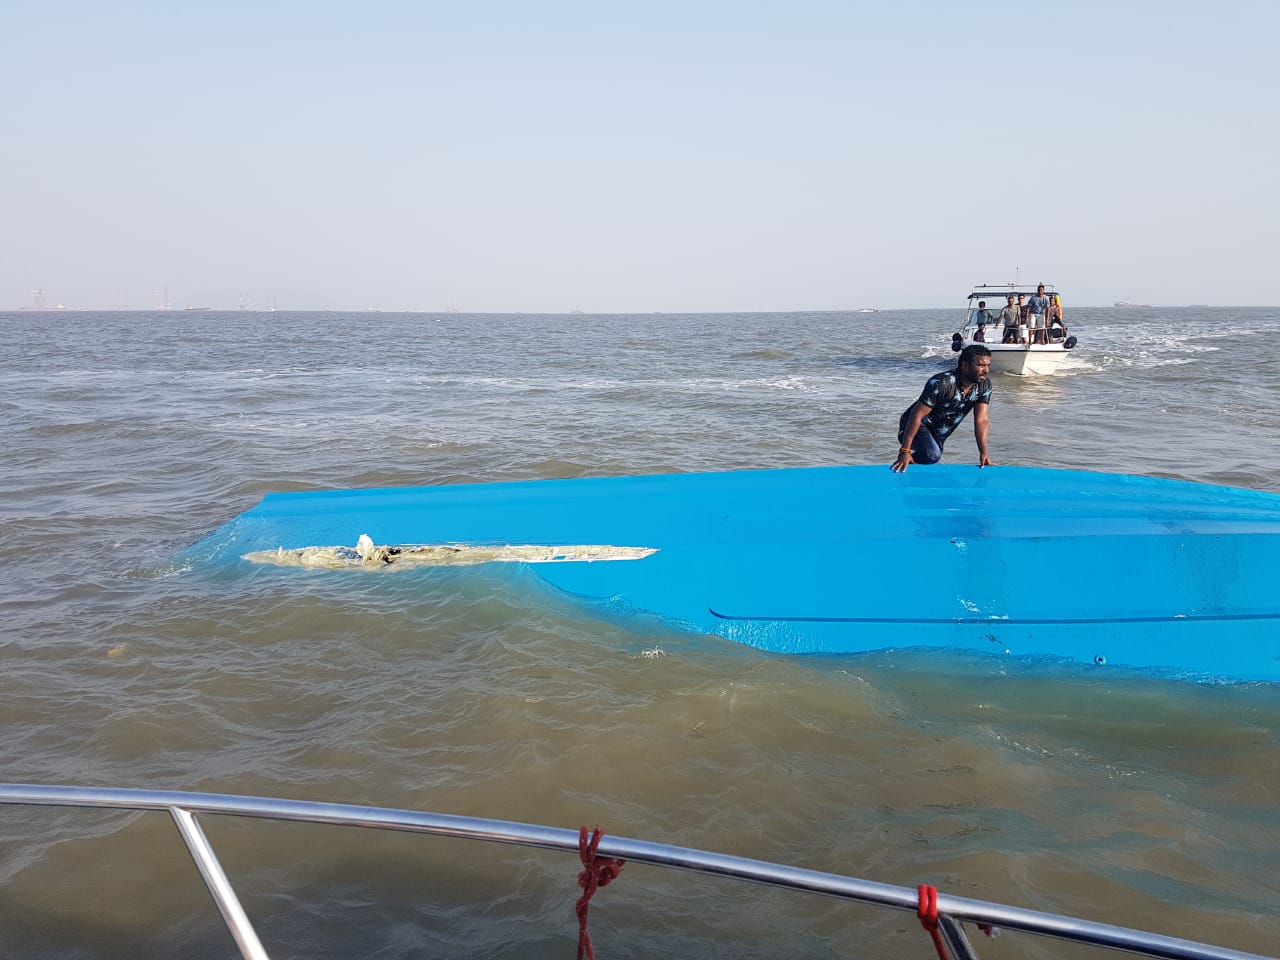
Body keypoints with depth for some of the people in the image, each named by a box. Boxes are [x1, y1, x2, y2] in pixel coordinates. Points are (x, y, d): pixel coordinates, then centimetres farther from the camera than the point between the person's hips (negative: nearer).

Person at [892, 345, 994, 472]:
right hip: (918, 427, -7)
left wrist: (983, 454, -24)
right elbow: (917, 415, -30)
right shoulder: (941, 383, -29)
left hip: (938, 435, 7)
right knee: (932, 455, -33)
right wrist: (904, 451, -36)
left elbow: (981, 420, -11)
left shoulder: (984, 386, -9)